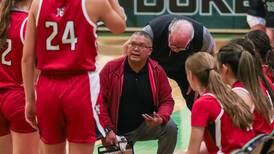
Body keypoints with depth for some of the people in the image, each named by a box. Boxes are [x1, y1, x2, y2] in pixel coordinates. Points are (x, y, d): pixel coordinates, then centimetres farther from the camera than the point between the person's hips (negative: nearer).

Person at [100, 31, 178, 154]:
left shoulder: (157, 71, -7)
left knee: (170, 128, -25)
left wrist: (161, 118, -24)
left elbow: (166, 100, -1)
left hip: (146, 126, 1)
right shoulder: (111, 68, -12)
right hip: (117, 131, -1)